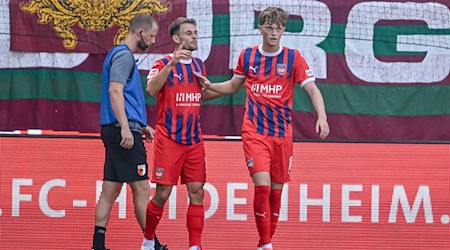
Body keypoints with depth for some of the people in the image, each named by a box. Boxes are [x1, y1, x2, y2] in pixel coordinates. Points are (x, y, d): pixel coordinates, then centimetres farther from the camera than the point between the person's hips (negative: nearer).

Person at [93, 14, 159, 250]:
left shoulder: (120, 54, 21)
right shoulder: (124, 55, -10)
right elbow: (114, 91, -21)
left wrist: (142, 126, 31)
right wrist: (125, 127, -26)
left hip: (116, 132, 10)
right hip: (123, 131, -10)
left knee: (111, 189, 7)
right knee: (142, 188, -6)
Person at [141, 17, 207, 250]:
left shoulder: (199, 65, 13)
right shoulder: (164, 63, -6)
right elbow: (151, 89, -26)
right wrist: (172, 62, -34)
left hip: (194, 140, 5)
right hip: (169, 139, -5)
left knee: (196, 192, -1)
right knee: (162, 193, -3)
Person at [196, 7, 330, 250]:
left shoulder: (293, 57, -1)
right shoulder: (247, 55, 5)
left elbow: (312, 89, -5)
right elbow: (233, 85, 22)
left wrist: (322, 117, -20)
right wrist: (210, 87, 7)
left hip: (282, 134, 1)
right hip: (254, 132, -1)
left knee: (276, 189, 6)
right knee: (262, 185, -16)